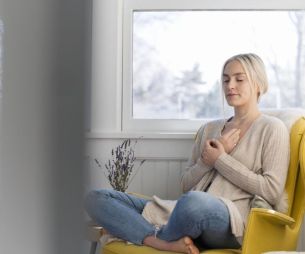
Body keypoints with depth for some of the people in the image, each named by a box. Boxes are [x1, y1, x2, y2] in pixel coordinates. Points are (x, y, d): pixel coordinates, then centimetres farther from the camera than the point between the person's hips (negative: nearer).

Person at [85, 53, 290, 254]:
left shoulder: (272, 128, 7)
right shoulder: (209, 129, 24)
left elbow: (272, 191, -5)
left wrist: (220, 159, -3)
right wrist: (206, 160, 1)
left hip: (234, 222, -6)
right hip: (190, 211, 6)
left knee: (194, 201, -43)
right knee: (97, 198, -9)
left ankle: (159, 238, -12)